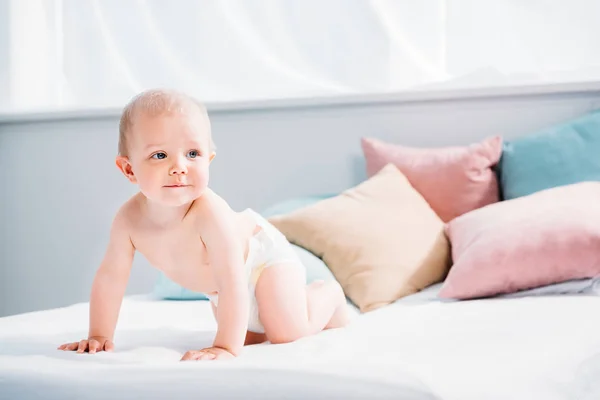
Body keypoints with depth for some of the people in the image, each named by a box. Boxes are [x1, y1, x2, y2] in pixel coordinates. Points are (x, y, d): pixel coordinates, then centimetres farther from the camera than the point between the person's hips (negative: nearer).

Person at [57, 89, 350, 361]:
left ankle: (330, 294, 21)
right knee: (247, 337, 18)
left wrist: (226, 347, -48)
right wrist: (99, 336, -15)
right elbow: (110, 278, -16)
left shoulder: (210, 214, -45)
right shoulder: (129, 219, -29)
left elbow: (233, 284, -45)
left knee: (288, 334, -8)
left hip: (262, 253, -5)